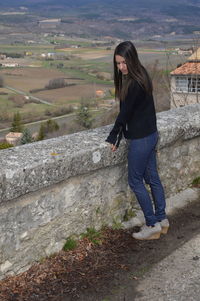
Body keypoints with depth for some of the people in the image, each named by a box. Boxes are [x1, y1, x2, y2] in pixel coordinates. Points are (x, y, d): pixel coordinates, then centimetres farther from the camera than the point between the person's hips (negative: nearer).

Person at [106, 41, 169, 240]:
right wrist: (117, 137, 6)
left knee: (135, 181, 3)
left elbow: (125, 113, -18)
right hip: (150, 134, 10)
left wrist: (113, 139, -9)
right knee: (152, 178, 17)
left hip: (141, 139, -10)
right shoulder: (140, 76, 7)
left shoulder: (135, 84, -24)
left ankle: (152, 225, 12)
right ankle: (162, 220, 28)